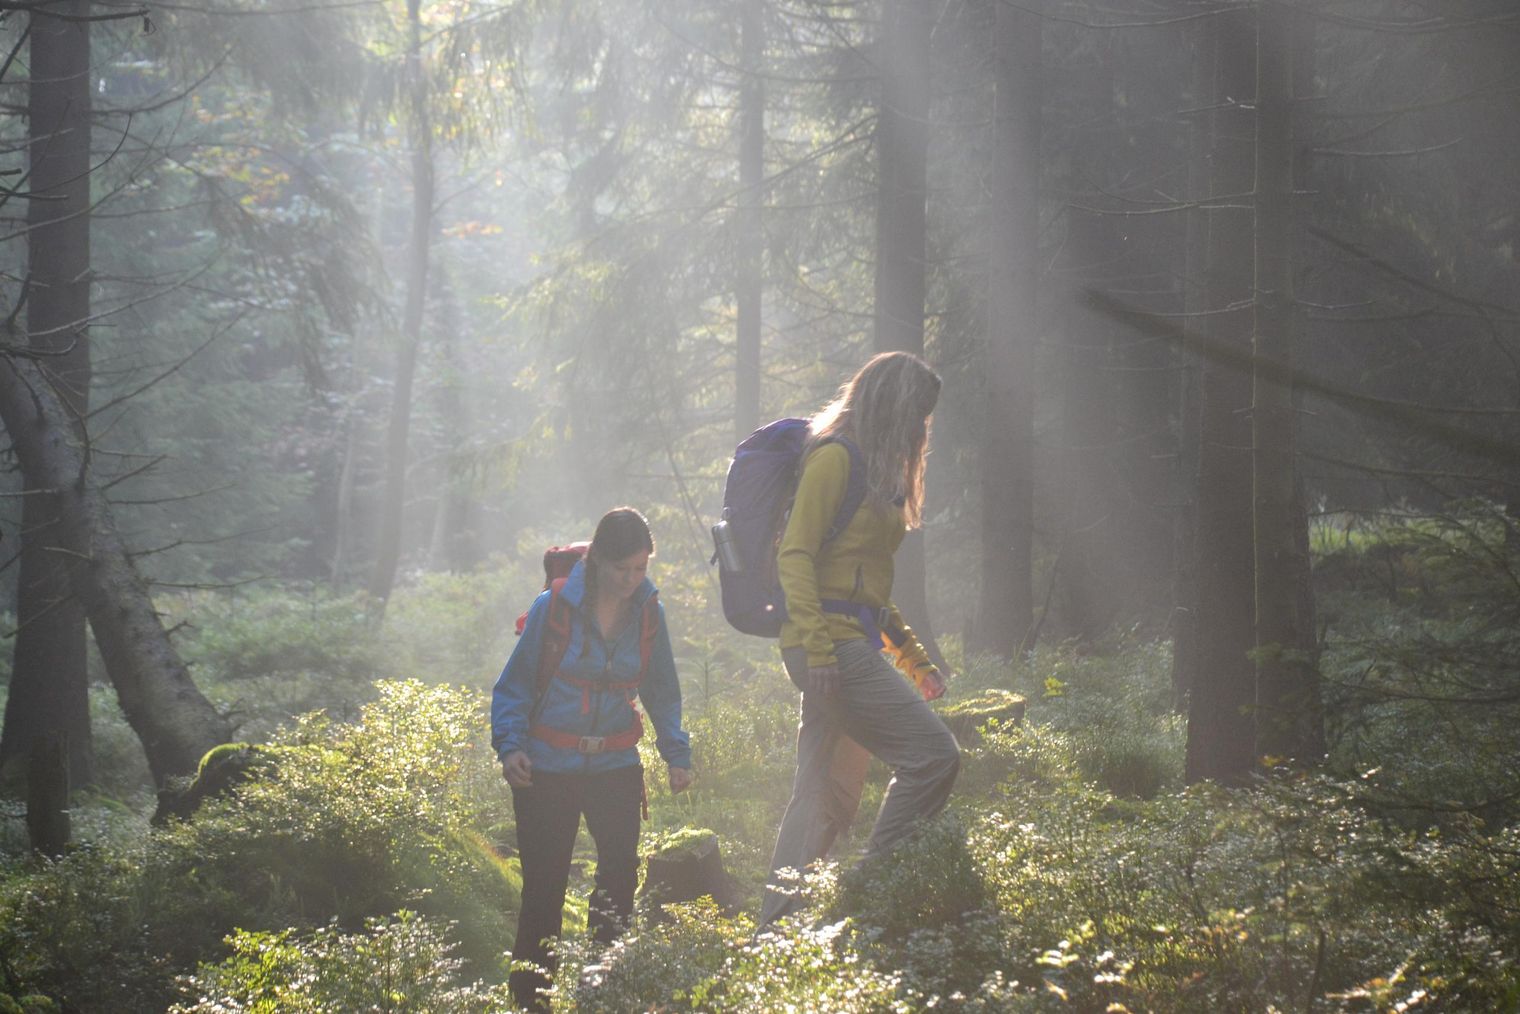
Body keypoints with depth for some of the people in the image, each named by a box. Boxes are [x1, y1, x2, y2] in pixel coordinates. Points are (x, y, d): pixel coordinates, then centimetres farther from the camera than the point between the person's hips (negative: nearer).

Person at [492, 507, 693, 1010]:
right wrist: (510, 745, -17)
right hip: (548, 767, -3)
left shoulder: (647, 613, -1)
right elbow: (515, 685, -4)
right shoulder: (554, 607, -11)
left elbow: (662, 691, 11)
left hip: (615, 765, 3)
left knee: (621, 873, -6)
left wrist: (677, 753, 2)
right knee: (544, 887, 0)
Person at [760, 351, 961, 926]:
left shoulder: (875, 469, 23)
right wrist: (817, 648, -23)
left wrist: (915, 661, 26)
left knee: (828, 796, 8)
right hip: (831, 644, -10)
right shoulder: (835, 457, -7)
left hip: (851, 646, 10)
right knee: (933, 755, -14)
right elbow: (794, 553, -15)